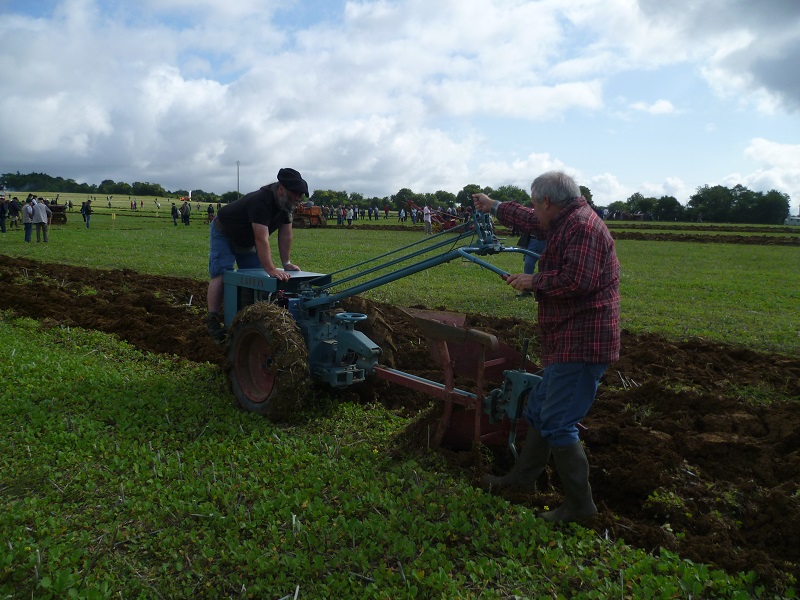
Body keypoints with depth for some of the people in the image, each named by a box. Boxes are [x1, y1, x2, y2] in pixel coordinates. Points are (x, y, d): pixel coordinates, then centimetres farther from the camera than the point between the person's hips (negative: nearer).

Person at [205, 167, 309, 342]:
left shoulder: (287, 203, -14)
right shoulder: (261, 201, -40)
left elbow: (285, 234, -11)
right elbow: (262, 239, -46)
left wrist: (286, 263, -13)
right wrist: (271, 270, -51)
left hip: (246, 239, 8)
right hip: (224, 233, -8)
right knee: (221, 274, -20)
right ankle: (212, 321, -20)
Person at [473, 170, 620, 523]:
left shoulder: (582, 226, -16)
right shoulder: (566, 223, 17)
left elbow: (577, 279, -27)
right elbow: (532, 222, 35)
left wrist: (534, 281, -13)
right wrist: (494, 207, 45)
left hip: (581, 345, -11)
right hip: (569, 344, 11)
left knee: (557, 424, -7)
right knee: (538, 411, 19)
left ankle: (580, 505, 5)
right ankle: (523, 477, 33)